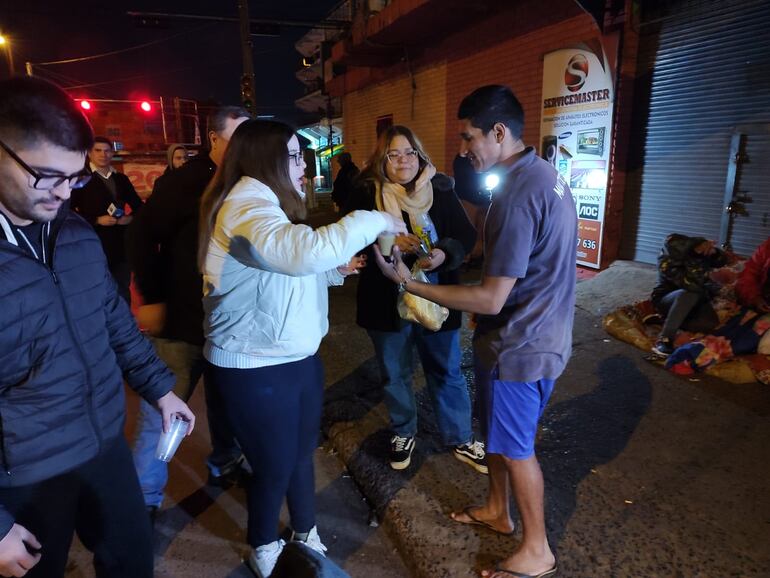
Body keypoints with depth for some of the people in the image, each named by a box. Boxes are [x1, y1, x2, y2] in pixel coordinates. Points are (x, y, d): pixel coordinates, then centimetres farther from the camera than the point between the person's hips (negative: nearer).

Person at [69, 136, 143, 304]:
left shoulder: (121, 179, 14)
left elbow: (138, 206, 20)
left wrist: (131, 218, 0)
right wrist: (97, 220, -15)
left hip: (121, 245, 5)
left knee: (123, 291, 11)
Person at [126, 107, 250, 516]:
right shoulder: (182, 182, -11)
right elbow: (141, 238, -9)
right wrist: (152, 299, -10)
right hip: (184, 319, -4)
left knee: (225, 402, 19)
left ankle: (224, 464, 41)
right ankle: (144, 497, 23)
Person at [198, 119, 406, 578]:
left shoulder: (265, 205, 13)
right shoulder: (245, 208, -22)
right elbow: (307, 251, -40)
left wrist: (335, 270, 8)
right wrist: (374, 221, -27)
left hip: (298, 356, 10)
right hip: (257, 367, -9)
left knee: (302, 452, 22)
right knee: (275, 464, 10)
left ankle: (306, 533, 45)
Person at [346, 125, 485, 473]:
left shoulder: (441, 189, -2)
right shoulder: (367, 194, -5)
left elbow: (466, 235, -2)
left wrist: (444, 254, -22)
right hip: (387, 302, 0)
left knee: (447, 372, 13)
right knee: (395, 374, 17)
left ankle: (460, 439, 33)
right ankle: (403, 433, 41)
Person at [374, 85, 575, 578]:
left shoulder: (518, 195, -28)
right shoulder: (543, 172, 4)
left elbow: (491, 299, -27)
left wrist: (409, 283, -21)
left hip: (520, 344, -9)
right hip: (532, 331, 9)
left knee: (515, 446, 9)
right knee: (498, 431, 24)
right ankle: (498, 511, 45)